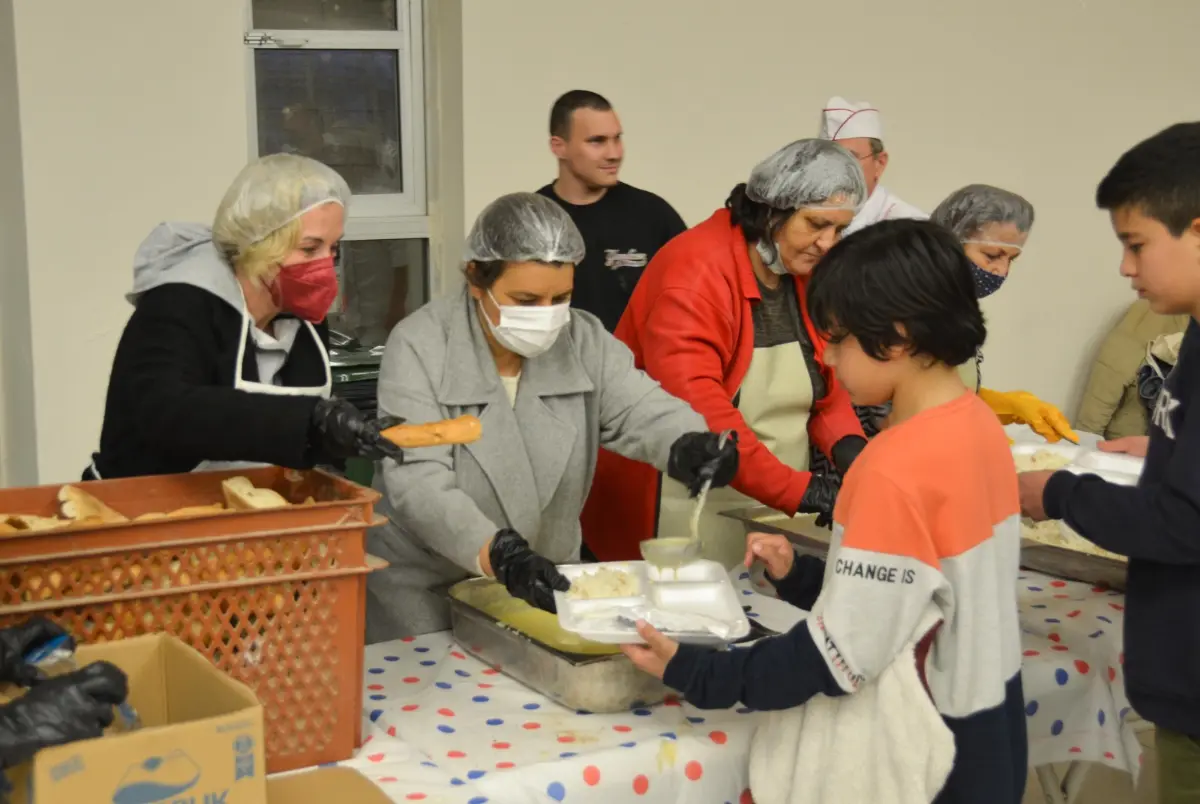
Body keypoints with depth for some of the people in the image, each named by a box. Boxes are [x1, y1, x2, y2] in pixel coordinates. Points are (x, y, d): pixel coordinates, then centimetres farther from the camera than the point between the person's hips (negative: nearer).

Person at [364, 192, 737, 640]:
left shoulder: (585, 341, -1)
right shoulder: (419, 346, -15)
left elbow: (644, 411, -14)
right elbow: (419, 484, -24)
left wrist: (692, 449, -37)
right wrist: (500, 557, -40)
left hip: (545, 584, 4)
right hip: (422, 592, -3)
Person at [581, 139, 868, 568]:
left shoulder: (810, 271, 5)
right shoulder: (695, 269, -19)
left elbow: (828, 377, 12)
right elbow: (695, 408, -30)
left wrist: (847, 443, -10)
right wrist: (798, 488, -32)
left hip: (773, 513, 7)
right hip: (689, 518, -7)